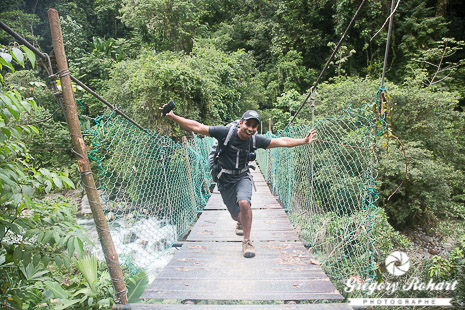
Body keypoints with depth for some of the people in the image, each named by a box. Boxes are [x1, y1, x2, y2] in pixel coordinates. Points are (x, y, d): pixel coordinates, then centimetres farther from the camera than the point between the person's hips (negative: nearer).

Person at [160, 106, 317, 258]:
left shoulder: (256, 140, -10)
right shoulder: (225, 133, -19)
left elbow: (281, 141, -1)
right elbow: (197, 127, -18)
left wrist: (304, 141, -2)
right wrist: (173, 116, -24)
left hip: (242, 177, 1)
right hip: (225, 180, -1)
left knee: (244, 202, -30)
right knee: (236, 215, 9)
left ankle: (247, 241, -9)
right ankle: (240, 223, 51)